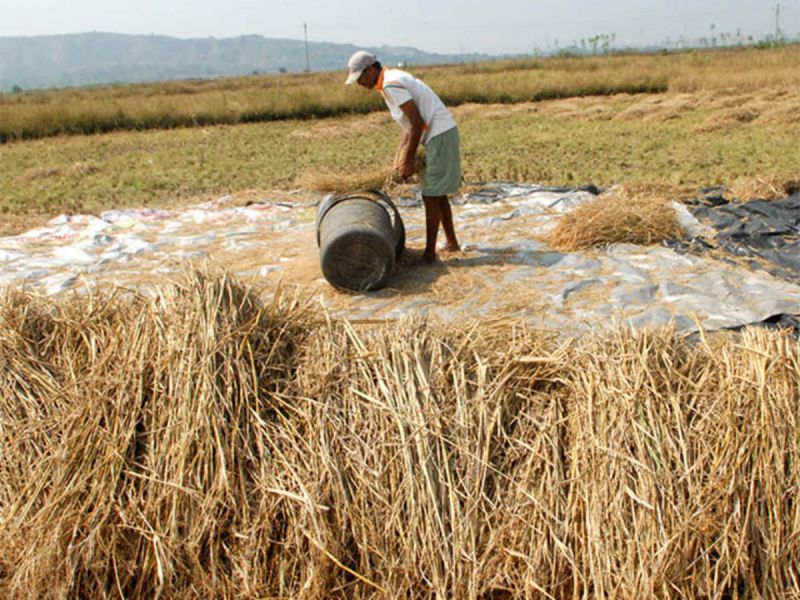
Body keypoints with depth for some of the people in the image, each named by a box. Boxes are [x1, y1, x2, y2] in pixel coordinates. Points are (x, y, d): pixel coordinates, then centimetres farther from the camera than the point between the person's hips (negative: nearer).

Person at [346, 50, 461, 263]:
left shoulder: (391, 84, -16)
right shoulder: (394, 78, 15)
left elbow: (417, 122, -20)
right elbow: (409, 125, 17)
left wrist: (409, 160, -15)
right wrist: (399, 158, 14)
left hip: (440, 136, -10)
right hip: (440, 134, 10)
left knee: (431, 196, -5)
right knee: (437, 194, 17)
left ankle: (430, 252, 1)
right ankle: (452, 243, 26)